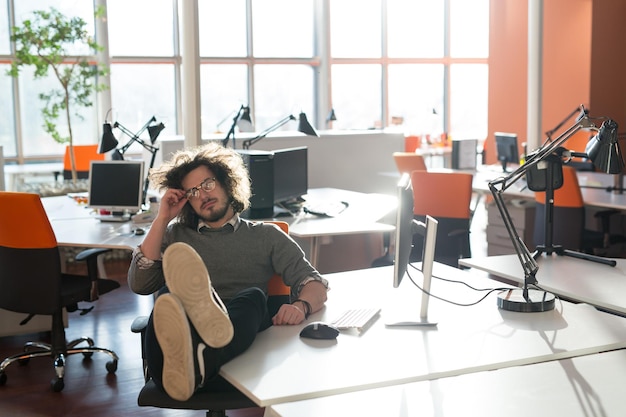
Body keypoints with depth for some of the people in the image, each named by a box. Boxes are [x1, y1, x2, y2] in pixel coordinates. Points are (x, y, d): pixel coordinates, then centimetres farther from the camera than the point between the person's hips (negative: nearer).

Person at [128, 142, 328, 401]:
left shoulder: (266, 236, 21)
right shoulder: (176, 236, 26)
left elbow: (315, 284, 11)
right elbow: (139, 284, 12)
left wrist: (301, 306, -13)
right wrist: (162, 219, 11)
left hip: (243, 346, 0)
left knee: (254, 295, -31)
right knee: (169, 292, -30)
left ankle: (195, 361, -63)